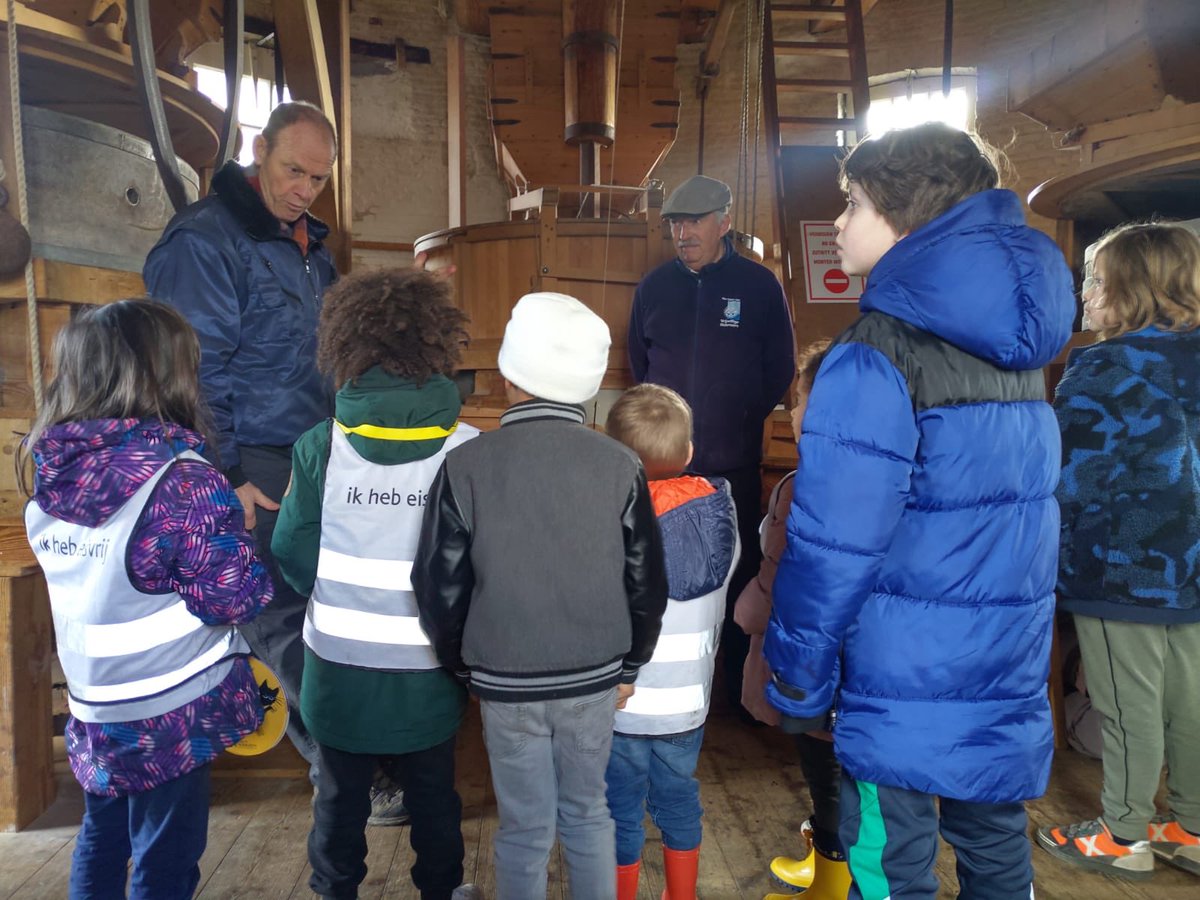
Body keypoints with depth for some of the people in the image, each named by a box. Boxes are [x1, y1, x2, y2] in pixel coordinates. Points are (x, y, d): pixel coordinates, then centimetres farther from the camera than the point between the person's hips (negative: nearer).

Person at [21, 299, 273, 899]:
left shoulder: (50, 478, -3)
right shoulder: (183, 482, -24)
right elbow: (235, 599, -20)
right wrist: (232, 527, -4)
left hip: (93, 705, 6)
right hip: (171, 714, -6)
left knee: (101, 842, 26)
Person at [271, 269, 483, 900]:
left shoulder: (319, 447, -13)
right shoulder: (467, 450, -17)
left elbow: (294, 559, -8)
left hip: (339, 669, 1)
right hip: (428, 676, 0)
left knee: (341, 798, 22)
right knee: (434, 797, 22)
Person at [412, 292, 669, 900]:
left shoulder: (465, 466, -13)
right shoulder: (620, 466, -10)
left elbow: (440, 587, -7)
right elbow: (646, 583, -4)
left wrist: (464, 667, 9)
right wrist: (628, 667, 10)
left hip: (506, 685, -1)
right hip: (595, 679, 2)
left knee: (525, 829, 17)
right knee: (588, 813, 22)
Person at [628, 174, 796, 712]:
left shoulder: (759, 285, -1)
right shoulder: (654, 286, 6)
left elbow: (780, 370, 5)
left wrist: (741, 420, 2)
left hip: (734, 464, -2)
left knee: (737, 573, 7)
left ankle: (739, 684, 24)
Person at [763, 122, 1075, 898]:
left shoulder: (876, 358, -19)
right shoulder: (1021, 349, 5)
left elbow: (834, 543, -20)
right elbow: (1027, 504, 14)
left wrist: (798, 684, -7)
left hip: (907, 682, -7)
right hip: (1011, 674, 8)